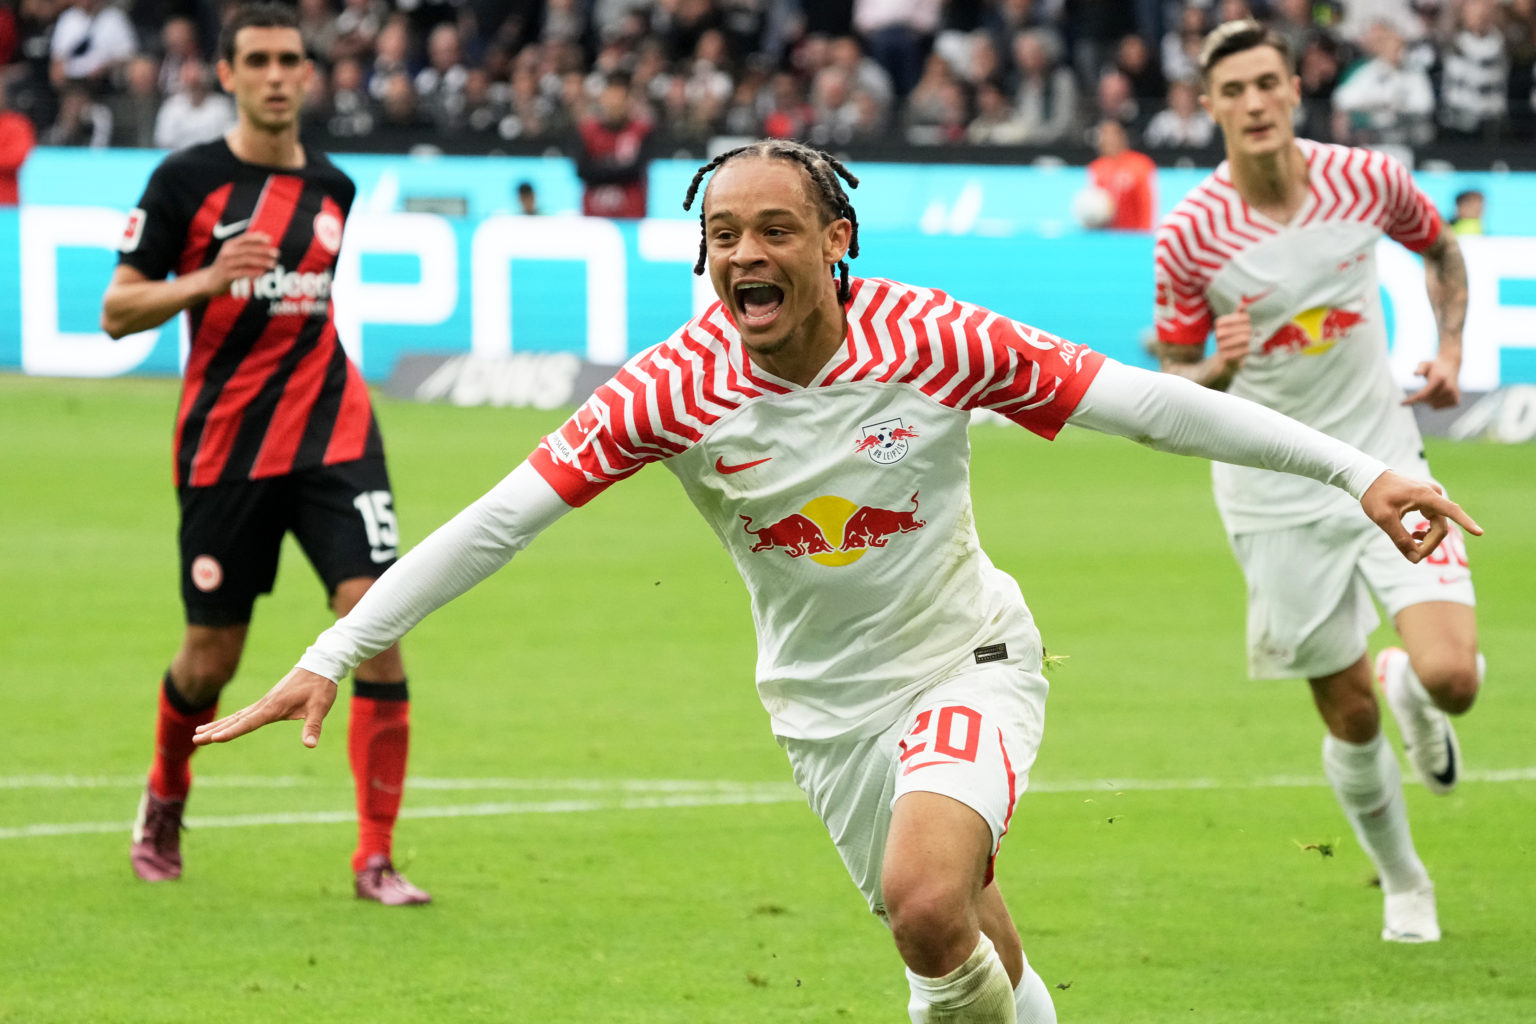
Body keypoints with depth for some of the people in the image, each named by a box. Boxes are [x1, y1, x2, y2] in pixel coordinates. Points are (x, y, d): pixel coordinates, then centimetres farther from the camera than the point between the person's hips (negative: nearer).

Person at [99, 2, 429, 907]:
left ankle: (377, 857, -10)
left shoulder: (334, 188, 9)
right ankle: (165, 803, 39)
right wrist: (208, 280, -19)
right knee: (211, 659, 7)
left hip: (332, 433, 2)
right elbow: (117, 310, -4)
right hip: (224, 446, -2)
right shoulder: (186, 179, -3)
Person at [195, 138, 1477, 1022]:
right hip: (827, 702, 2)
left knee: (927, 901, -27)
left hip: (966, 659, -2)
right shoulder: (680, 387, -18)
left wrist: (1358, 469, -17)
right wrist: (328, 660, -22)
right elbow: (499, 520, -18)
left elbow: (1144, 401, -16)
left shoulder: (930, 342, -21)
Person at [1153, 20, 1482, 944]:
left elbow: (1441, 249, 16)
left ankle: (1414, 691, 23)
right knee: (1351, 716, 4)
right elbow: (1173, 388, -2)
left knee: (1452, 677, -17)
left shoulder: (1367, 179, -7)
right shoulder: (1190, 235, -12)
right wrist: (1220, 368, -24)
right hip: (1278, 498, -1)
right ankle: (1404, 886, 30)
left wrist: (1450, 348, 1)